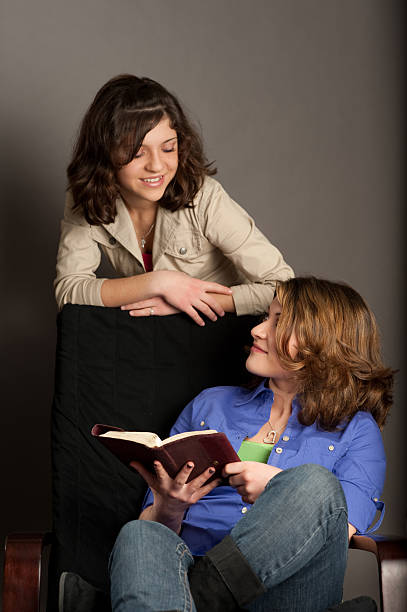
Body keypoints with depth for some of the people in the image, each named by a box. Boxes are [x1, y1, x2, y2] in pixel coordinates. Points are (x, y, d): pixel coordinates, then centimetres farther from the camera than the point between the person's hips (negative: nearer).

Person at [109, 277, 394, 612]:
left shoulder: (356, 429, 16)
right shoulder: (210, 404, 24)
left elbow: (334, 532, 0)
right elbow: (149, 526, 18)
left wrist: (277, 490, -17)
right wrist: (168, 508, -6)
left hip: (282, 583, -2)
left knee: (315, 483, -30)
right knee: (139, 536, -32)